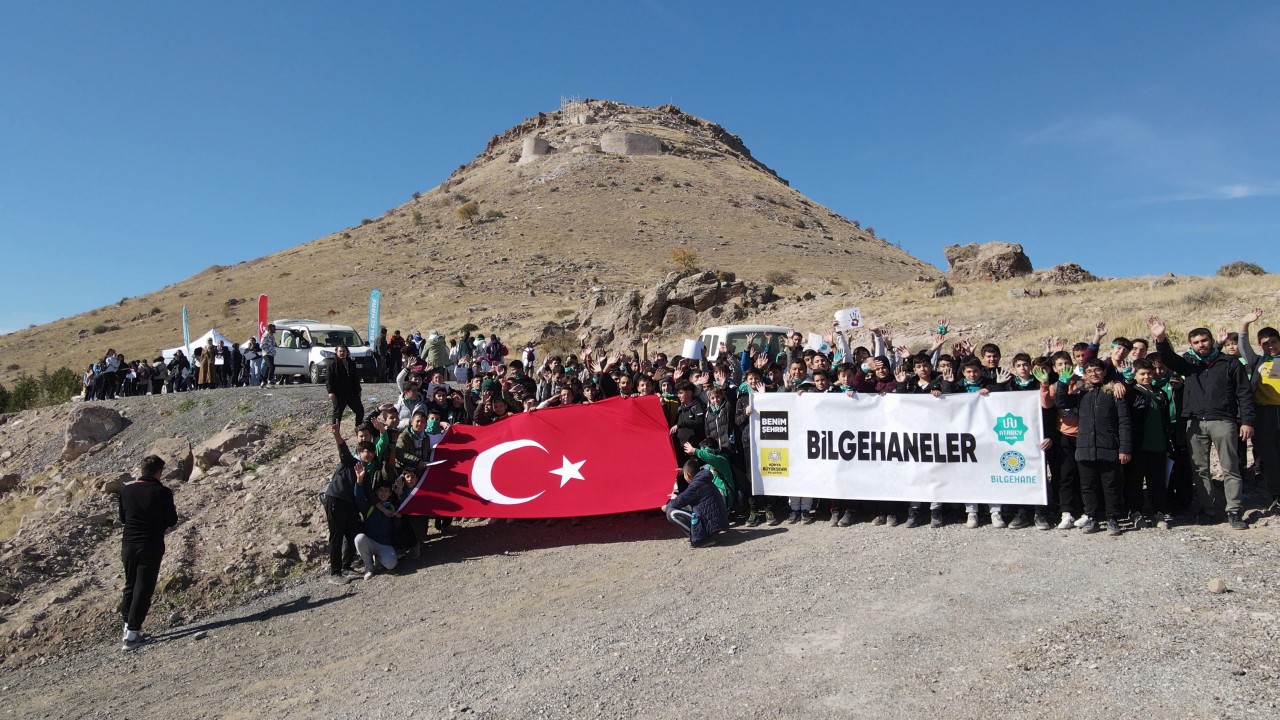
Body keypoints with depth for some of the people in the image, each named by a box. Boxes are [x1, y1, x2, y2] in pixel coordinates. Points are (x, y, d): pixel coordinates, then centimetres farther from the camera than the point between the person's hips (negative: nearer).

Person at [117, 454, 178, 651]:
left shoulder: (126, 490, 2)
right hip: (151, 547, -5)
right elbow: (172, 521, -5)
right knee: (143, 589, 1)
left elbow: (122, 518, 13)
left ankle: (128, 625, 23)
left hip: (128, 545, 5)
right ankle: (132, 633, 0)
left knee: (130, 585, 21)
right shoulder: (162, 492, -13)